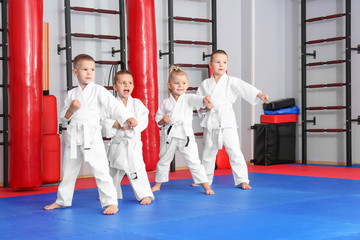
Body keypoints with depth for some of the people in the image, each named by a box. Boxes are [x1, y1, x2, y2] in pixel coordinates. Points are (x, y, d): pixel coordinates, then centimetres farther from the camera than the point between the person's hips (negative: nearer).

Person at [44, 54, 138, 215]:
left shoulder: (98, 91, -2)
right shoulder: (72, 94, 10)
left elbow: (114, 105, -14)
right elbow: (64, 118, 11)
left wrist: (127, 118, -29)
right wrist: (71, 109, -10)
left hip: (91, 136, -5)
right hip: (73, 136, 5)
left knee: (100, 170, -12)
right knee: (68, 171, 17)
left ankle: (111, 203, -5)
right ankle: (62, 200, 33)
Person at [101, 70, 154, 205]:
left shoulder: (137, 103, -2)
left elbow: (143, 120, -9)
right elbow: (103, 121, -5)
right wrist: (115, 124, -20)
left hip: (132, 143, -3)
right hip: (116, 143, 3)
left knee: (136, 168, -11)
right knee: (114, 170, 18)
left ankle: (145, 195, -1)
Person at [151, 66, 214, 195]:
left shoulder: (188, 99, -1)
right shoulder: (166, 103, 4)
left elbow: (196, 100, -22)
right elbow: (158, 118, 10)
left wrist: (205, 99, -44)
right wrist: (163, 120, -13)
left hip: (185, 135, -2)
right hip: (169, 135, 2)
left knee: (194, 162, -5)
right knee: (163, 161, 16)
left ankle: (206, 186, 1)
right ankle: (158, 184, 34)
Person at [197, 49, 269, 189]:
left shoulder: (231, 82, -1)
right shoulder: (205, 84, 7)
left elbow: (245, 88, -13)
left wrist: (261, 95, -28)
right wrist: (204, 106, -10)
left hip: (227, 121, -3)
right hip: (210, 122, 3)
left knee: (234, 151, -9)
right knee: (208, 152, 15)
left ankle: (242, 180, -1)